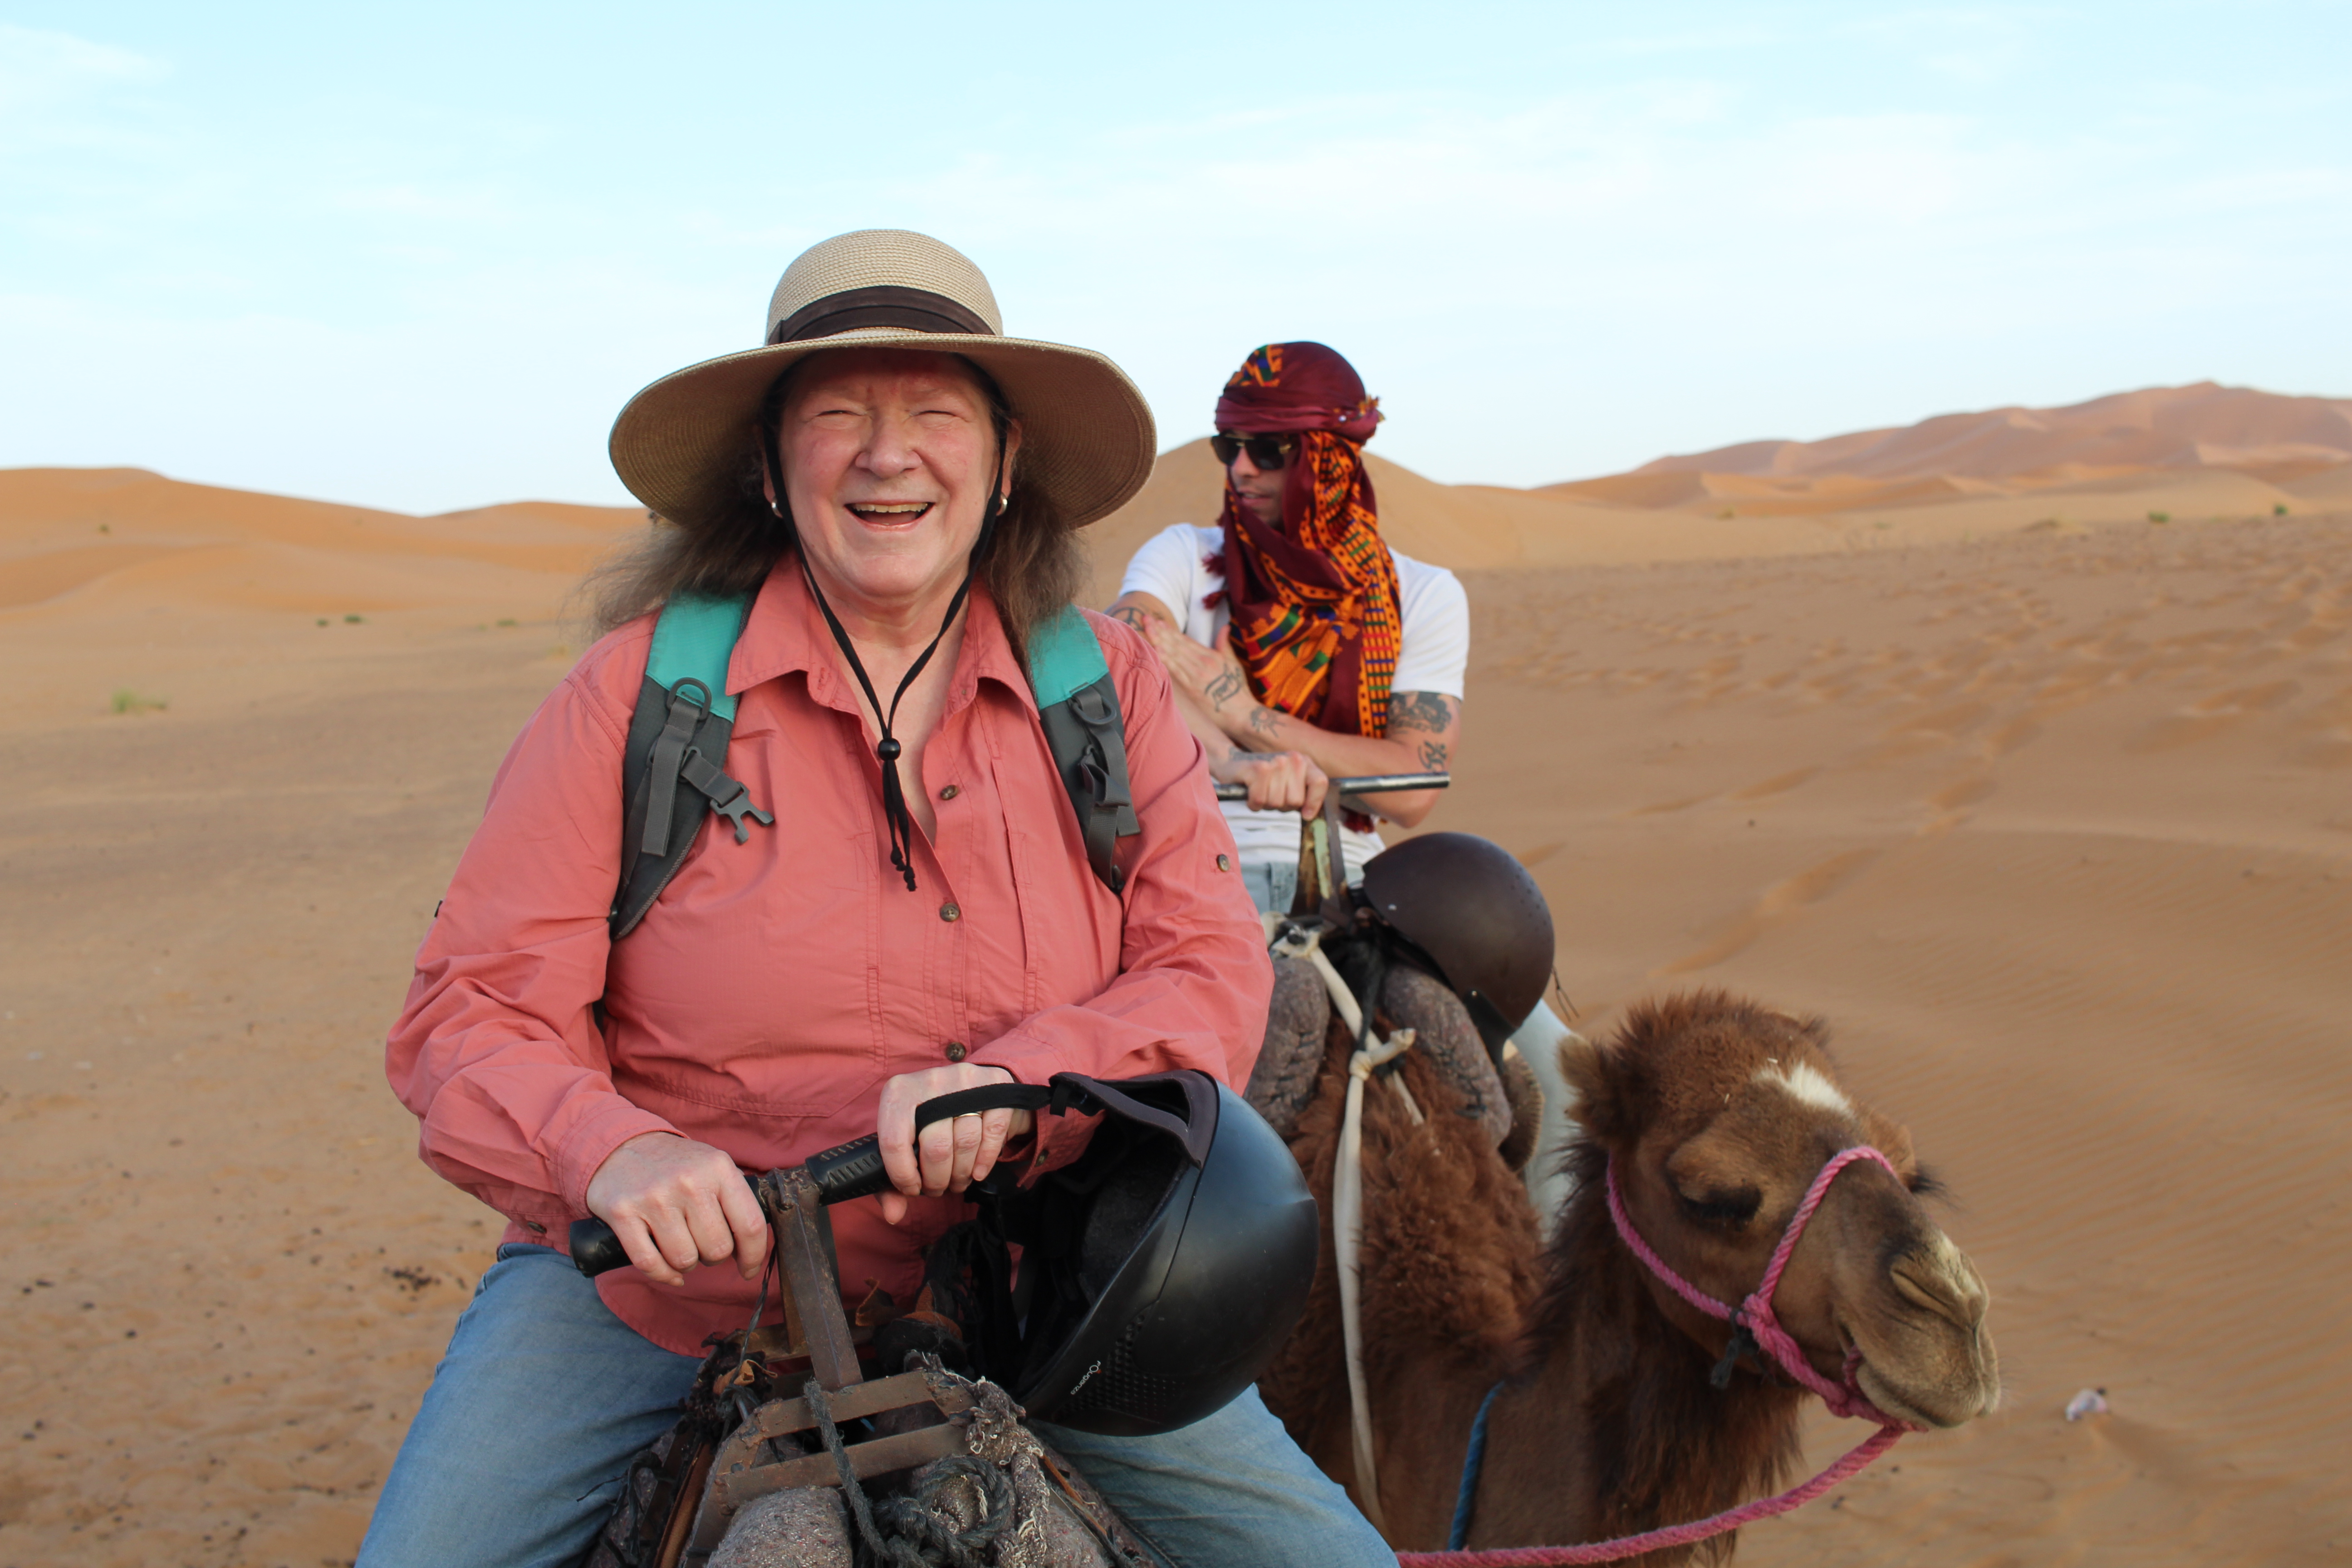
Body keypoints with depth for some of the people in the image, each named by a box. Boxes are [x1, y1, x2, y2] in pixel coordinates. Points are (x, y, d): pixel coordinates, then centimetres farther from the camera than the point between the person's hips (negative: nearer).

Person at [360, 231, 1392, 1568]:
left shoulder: (1109, 689, 0)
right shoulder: (640, 691, -8)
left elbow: (1215, 978, -6)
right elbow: (471, 1016, -9)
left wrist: (1016, 1079, -26)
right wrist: (609, 1150, -31)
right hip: (650, 1286, -1)